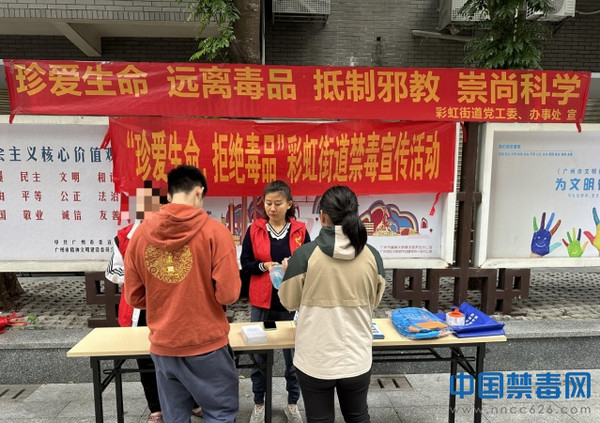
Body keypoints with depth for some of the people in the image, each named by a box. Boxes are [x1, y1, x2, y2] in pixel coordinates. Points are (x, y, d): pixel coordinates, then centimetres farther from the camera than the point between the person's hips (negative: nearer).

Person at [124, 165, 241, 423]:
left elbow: (134, 297, 3)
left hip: (162, 346, 4)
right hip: (207, 344, -4)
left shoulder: (141, 233, -3)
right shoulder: (214, 231, -14)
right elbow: (228, 294, -17)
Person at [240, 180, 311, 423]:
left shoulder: (300, 230, -2)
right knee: (259, 354, 11)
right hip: (262, 301, 0)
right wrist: (264, 266, -17)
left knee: (294, 353, 11)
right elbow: (244, 263, 0)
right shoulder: (255, 229, -2)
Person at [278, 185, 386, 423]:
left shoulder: (305, 255, -17)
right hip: (357, 358, 3)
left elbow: (289, 302, -3)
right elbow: (374, 302, 7)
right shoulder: (372, 256, -8)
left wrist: (287, 272, 15)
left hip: (315, 360, -2)